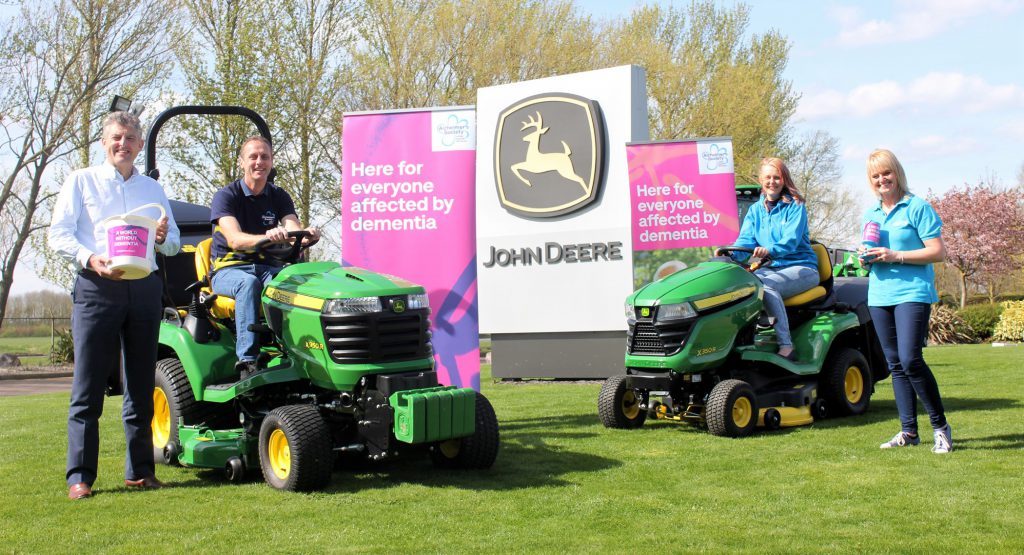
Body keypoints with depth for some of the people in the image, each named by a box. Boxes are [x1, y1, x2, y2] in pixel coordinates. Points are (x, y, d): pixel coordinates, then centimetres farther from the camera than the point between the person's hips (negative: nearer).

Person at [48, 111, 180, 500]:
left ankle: (139, 471, 14)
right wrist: (90, 259, -19)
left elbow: (174, 243, 15)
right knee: (88, 387, -6)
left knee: (141, 386, 7)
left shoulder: (153, 189, 19)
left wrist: (162, 238, -9)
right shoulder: (81, 182, 9)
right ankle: (80, 477, -3)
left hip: (144, 289, 4)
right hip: (96, 289, -3)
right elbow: (58, 234, -1)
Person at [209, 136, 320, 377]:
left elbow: (294, 230, -10)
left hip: (268, 267, 3)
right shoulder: (227, 195, -6)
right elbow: (234, 240, -22)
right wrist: (266, 237, -43)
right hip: (229, 269, -3)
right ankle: (247, 360, -42)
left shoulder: (279, 197, 7)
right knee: (249, 283, -38)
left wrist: (306, 234, -35)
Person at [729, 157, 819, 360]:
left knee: (767, 285, -34)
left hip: (801, 267, -4)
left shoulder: (795, 206, -2)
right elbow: (745, 240, 1)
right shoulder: (755, 210, 13)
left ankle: (786, 346, -35)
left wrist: (769, 250, -38)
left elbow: (791, 240, -17)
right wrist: (730, 254, -22)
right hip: (772, 268, 5)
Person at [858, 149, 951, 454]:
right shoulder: (870, 214, 16)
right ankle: (909, 431, 13)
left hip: (913, 292, -6)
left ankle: (941, 426, -3)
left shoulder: (917, 207, -4)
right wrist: (866, 258, 1)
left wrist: (895, 256, -17)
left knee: (910, 360, -17)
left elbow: (938, 252, -9)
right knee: (895, 364, 7)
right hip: (879, 295, 6)